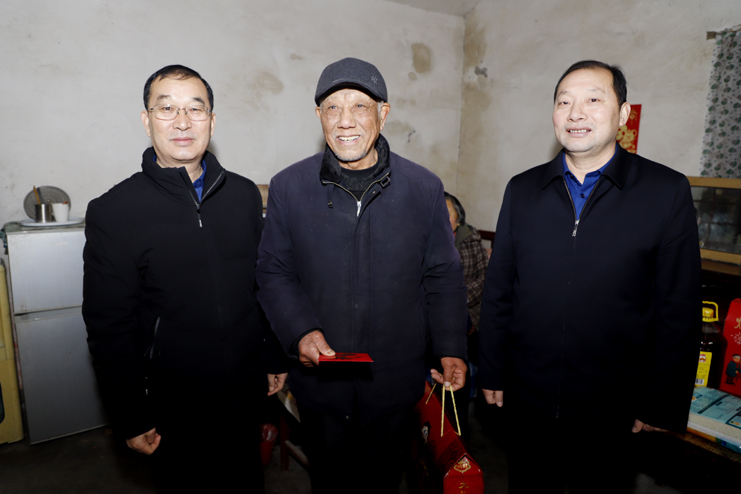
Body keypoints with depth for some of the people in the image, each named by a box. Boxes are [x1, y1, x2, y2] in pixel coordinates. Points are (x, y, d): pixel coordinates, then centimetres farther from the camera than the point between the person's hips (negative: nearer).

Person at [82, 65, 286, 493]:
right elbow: (109, 326, -8)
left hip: (246, 390, 3)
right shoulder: (113, 212, -11)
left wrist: (278, 358, 8)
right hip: (174, 404, -3)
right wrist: (130, 417, -6)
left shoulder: (244, 194, -1)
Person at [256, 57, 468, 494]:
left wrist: (452, 349, -8)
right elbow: (273, 271, 0)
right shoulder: (288, 187, -6)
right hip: (319, 376, 1)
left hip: (396, 380, 0)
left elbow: (443, 276, 0)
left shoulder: (425, 188, -6)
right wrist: (300, 331, -14)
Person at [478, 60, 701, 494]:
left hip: (612, 410, -2)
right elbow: (499, 290, 2)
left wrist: (662, 407, -4)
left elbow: (679, 311, -5)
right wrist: (492, 373, 3)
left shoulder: (667, 191, -6)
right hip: (527, 401, 2)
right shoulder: (523, 190, 0)